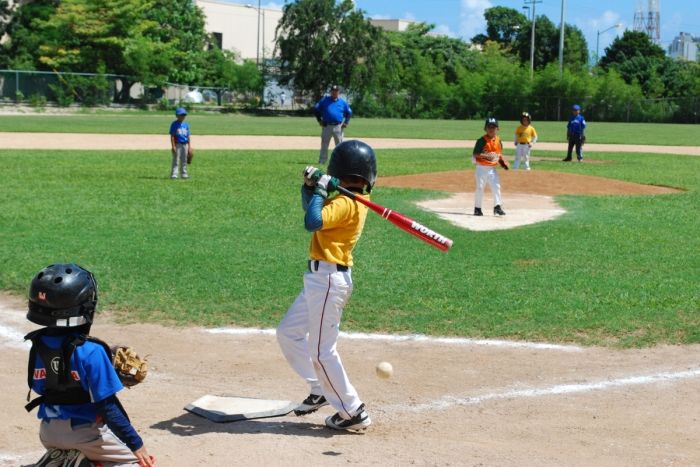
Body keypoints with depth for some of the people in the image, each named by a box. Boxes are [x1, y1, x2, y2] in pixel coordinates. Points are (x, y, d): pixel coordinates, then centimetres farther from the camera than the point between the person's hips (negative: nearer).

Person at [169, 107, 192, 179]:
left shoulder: (186, 124, 11)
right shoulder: (174, 124, -5)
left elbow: (188, 136, 13)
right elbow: (172, 136, -8)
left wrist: (189, 146, 9)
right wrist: (173, 146, -14)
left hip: (185, 144, 5)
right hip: (177, 144, -5)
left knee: (184, 160, 11)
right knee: (176, 160, -5)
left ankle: (184, 174, 18)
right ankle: (174, 174, -4)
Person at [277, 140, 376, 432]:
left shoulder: (346, 204, -19)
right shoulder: (351, 200, 11)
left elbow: (312, 221, -31)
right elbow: (312, 210, 22)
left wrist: (320, 190, -18)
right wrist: (310, 186, 4)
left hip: (329, 279, -10)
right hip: (320, 277, 10)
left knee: (322, 350, -4)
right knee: (288, 332, 19)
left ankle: (353, 412, 5)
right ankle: (322, 391, 26)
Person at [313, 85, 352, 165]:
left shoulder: (342, 102, 7)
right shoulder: (324, 100, 5)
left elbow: (349, 112, 16)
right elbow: (316, 109, 9)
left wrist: (346, 122, 4)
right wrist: (319, 120, 2)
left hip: (338, 127, 0)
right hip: (326, 126, 0)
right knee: (324, 145, 4)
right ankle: (322, 161, 10)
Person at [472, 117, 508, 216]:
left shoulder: (498, 141, 6)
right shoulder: (482, 140, -11)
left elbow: (499, 154, 16)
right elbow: (475, 154, -15)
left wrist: (503, 163, 0)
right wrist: (486, 155, -29)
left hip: (493, 169, 5)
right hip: (482, 168, -4)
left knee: (496, 187, 0)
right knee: (480, 188, 0)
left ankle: (497, 206, 6)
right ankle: (477, 208, 10)